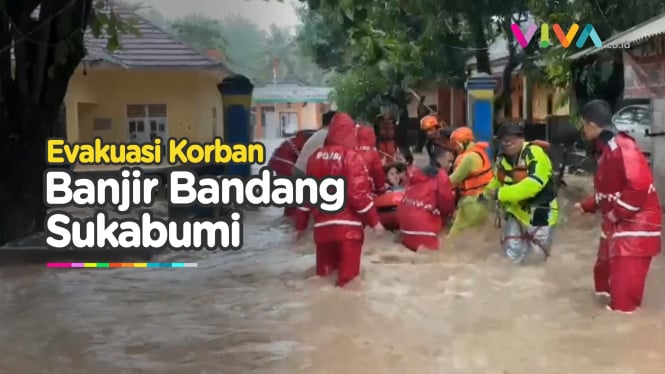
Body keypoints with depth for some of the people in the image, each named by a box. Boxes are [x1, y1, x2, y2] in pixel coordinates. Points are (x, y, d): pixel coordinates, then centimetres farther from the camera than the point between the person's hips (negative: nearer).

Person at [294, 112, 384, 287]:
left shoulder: (316, 157, 8)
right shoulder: (351, 156, -9)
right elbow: (359, 193, -15)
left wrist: (300, 224, 19)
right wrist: (374, 221, -5)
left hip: (323, 226, 6)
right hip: (348, 226, -5)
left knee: (323, 276, 14)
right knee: (347, 277, -1)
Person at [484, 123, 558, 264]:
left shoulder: (535, 154, -23)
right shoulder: (502, 158, 1)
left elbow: (532, 185, -33)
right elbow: (497, 181, 16)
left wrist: (500, 194, -30)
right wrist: (486, 194, -2)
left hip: (539, 212, -6)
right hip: (515, 210, 6)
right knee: (512, 255, 10)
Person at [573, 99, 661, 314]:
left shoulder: (622, 148, -23)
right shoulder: (607, 149, 11)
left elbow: (639, 185, -33)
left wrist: (617, 212, -24)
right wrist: (587, 206, 20)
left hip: (635, 225, -11)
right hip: (617, 224, 11)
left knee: (624, 286, -11)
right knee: (605, 270, 24)